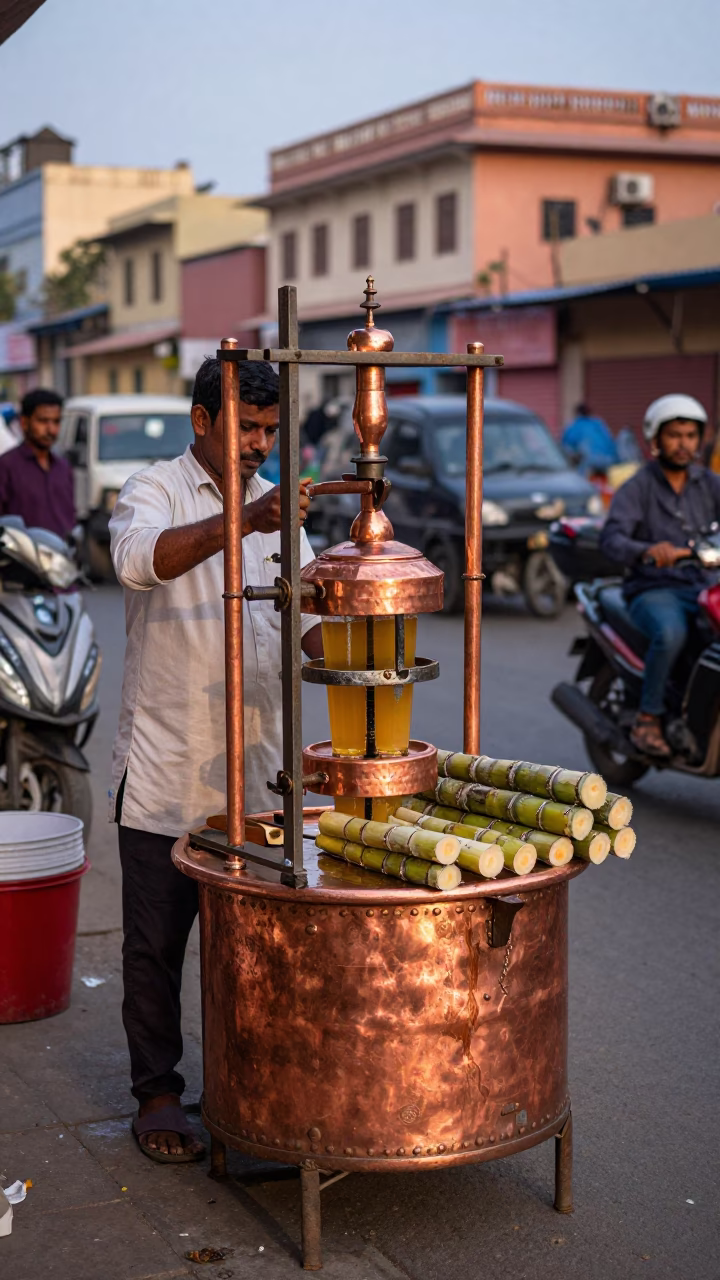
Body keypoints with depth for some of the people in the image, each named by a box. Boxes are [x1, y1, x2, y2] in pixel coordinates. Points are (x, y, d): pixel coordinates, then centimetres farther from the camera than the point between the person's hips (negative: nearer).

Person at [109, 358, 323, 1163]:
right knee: (156, 943, 4)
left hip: (254, 769, 5)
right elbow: (140, 559, -30)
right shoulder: (153, 493, -7)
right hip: (164, 771, -5)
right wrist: (238, 522, -44)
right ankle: (157, 1093, 18)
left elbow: (305, 608, 12)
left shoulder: (275, 505, 12)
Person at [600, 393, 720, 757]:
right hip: (653, 590, -4)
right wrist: (648, 550, -39)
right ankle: (648, 718, -18)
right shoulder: (638, 488, -2)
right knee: (671, 633, -35)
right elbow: (611, 538, -18)